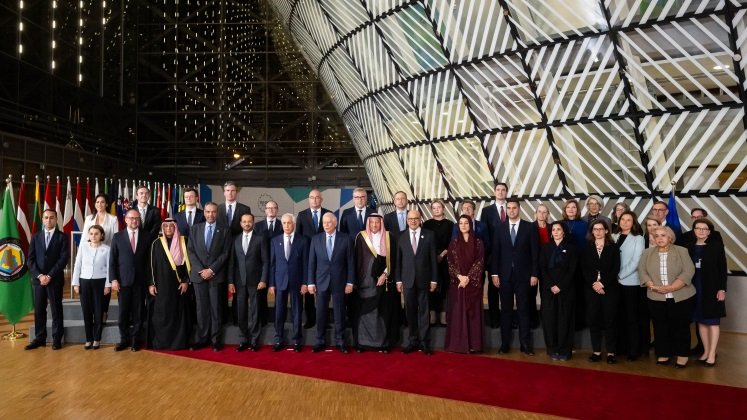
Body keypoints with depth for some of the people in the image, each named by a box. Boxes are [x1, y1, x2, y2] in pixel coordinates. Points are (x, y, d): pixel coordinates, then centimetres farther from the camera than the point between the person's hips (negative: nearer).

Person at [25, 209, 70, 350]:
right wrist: (39, 275, -8)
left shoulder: (62, 237, 0)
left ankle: (57, 339, 10)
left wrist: (50, 276, -13)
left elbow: (63, 259, -7)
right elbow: (30, 259, 5)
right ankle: (39, 338, 16)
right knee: (39, 310, 7)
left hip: (55, 279, -3)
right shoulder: (36, 236, 10)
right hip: (38, 279, 3)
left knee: (56, 310, 3)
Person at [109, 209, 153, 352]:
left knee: (138, 312, 4)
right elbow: (112, 260, 4)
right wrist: (113, 279, -5)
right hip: (123, 280, 0)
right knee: (123, 313, 4)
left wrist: (149, 280, 0)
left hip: (140, 280, 0)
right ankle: (124, 340, 18)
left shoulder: (147, 236, 4)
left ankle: (135, 340, 15)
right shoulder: (118, 236, 5)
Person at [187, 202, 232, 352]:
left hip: (216, 275, -2)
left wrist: (211, 270, -12)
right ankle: (202, 339, 13)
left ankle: (216, 340, 9)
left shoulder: (225, 231, 2)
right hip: (198, 274, 2)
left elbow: (225, 254, -3)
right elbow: (190, 251, 3)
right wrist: (200, 270, -9)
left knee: (215, 309, 2)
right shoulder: (195, 229, 9)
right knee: (201, 308, 6)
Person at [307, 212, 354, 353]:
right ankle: (320, 341, 19)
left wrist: (350, 282, -5)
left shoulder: (345, 239, -2)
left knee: (339, 313, 6)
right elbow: (312, 263, 3)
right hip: (321, 281, 1)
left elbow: (350, 262, -1)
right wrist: (311, 282, -1)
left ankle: (340, 341, 18)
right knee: (320, 313, 7)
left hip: (339, 282, -1)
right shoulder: (316, 239, 3)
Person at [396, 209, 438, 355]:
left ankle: (425, 342, 11)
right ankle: (413, 341, 17)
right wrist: (398, 280, 1)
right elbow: (398, 260, 5)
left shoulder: (429, 235, 1)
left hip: (424, 279, -1)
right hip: (407, 280, 2)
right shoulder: (401, 237, 4)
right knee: (410, 311, 7)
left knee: (424, 311, 3)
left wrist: (434, 279, -3)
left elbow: (433, 259, 0)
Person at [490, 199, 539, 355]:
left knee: (523, 309, 4)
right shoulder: (500, 228, 5)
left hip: (523, 275, -1)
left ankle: (525, 344, 11)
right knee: (506, 310, 6)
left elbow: (535, 252, -1)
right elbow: (495, 252, 4)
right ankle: (505, 343, 13)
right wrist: (494, 273, -1)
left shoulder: (529, 227, 1)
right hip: (504, 275, 1)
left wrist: (534, 274, -5)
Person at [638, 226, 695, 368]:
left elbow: (688, 271, -9)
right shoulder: (647, 253, 7)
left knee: (680, 326, 5)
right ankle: (664, 354, 18)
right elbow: (642, 271, 1)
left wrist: (671, 288, -18)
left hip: (681, 297, -2)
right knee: (660, 327, 7)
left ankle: (682, 355, 18)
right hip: (656, 298, 2)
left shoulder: (682, 251, 0)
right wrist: (654, 286, -15)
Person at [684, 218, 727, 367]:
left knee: (712, 321, 2)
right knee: (701, 321, 9)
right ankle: (706, 351, 19)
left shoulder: (717, 245, -4)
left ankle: (712, 355, 7)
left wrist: (722, 289, -12)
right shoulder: (689, 247, 4)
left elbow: (723, 268, -6)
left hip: (712, 288, -3)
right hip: (695, 289, 3)